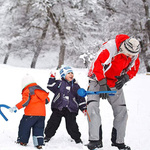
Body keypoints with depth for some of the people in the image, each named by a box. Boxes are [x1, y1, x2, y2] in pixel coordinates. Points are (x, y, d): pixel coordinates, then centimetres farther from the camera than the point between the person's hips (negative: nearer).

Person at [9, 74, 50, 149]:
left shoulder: (27, 91, -5)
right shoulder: (40, 89, 16)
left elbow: (25, 101, -19)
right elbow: (47, 100, 22)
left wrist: (16, 107, -22)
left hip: (31, 113, -6)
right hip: (42, 114, 6)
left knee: (24, 126, 9)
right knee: (38, 129, 11)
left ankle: (22, 141, 15)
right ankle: (39, 143, 4)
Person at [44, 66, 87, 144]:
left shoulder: (75, 86, 11)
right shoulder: (59, 83, 5)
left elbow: (80, 97, 14)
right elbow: (51, 86, -5)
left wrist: (83, 108, 10)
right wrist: (52, 78, -14)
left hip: (70, 109, 1)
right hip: (58, 108, -1)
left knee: (72, 125, -1)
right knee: (53, 122, 1)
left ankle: (77, 138, 14)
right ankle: (48, 136, 17)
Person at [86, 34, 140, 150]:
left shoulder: (134, 54, -10)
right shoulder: (110, 48, -29)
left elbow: (134, 68, 6)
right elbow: (97, 64, -29)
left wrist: (125, 77, -14)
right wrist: (102, 83, -30)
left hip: (116, 82, 5)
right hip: (99, 79, -5)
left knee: (121, 111, 0)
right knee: (93, 107, -20)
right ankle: (95, 140, -18)